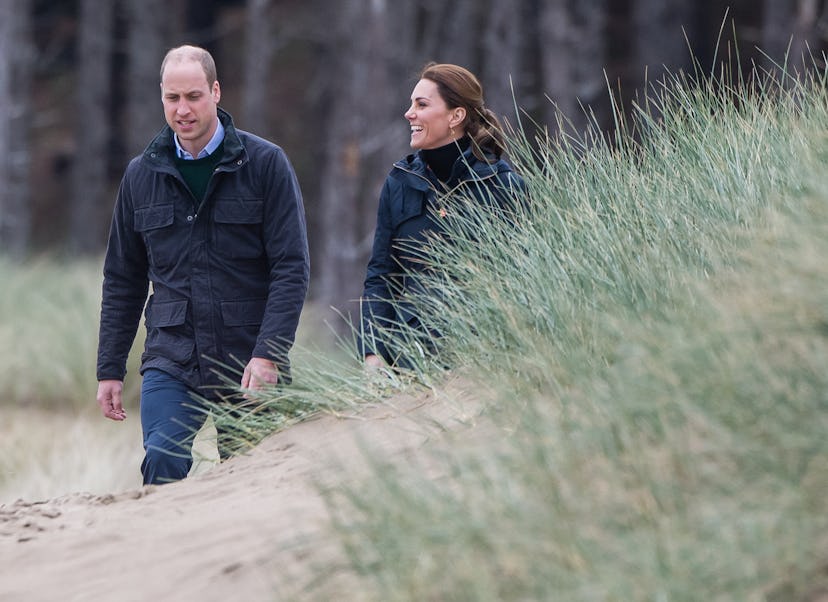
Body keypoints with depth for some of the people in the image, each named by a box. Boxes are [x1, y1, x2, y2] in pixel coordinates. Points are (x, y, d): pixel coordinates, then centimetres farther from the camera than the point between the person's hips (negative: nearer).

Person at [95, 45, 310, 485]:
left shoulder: (265, 164, -1)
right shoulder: (141, 175, 9)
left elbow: (291, 267, -5)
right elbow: (122, 280, 16)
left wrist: (268, 354, -15)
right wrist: (110, 370, 11)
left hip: (250, 363, -1)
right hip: (171, 361, 2)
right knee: (163, 462, -20)